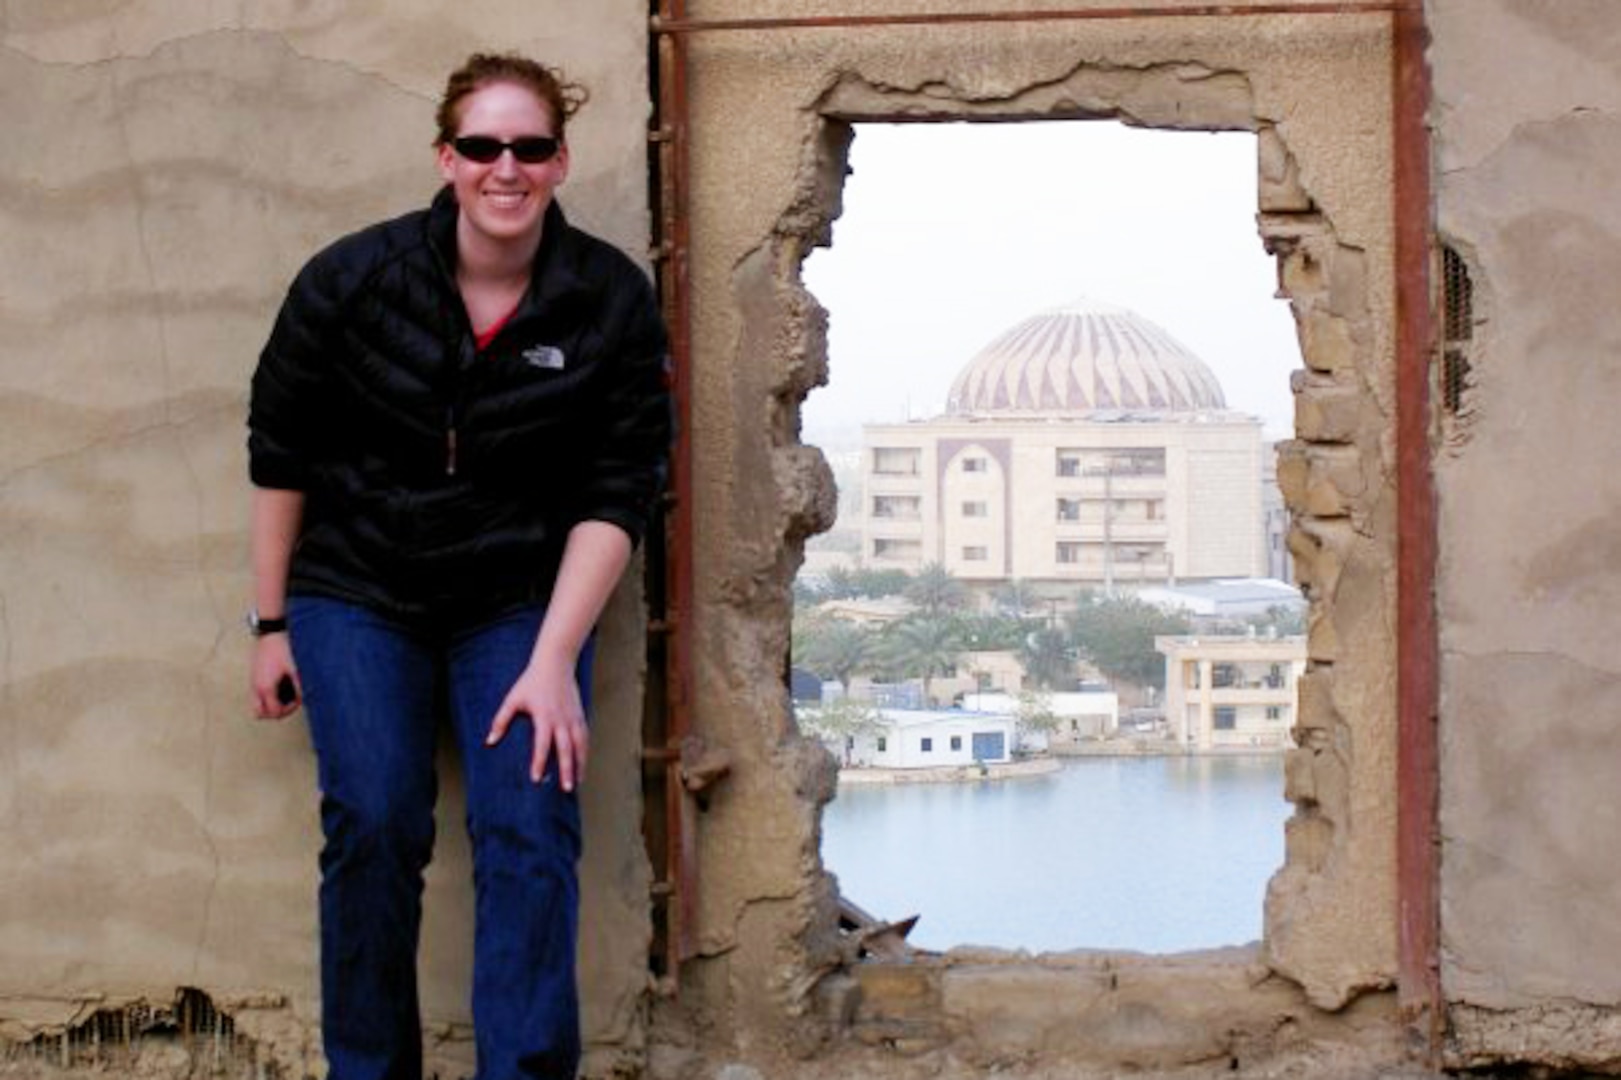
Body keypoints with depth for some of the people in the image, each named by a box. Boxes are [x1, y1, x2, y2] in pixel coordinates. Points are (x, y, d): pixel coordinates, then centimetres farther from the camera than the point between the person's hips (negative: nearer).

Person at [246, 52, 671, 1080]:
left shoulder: (613, 301, -10)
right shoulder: (352, 280, -11)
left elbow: (617, 495, -9)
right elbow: (279, 454, 0)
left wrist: (554, 662, -16)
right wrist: (272, 624, 3)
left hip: (522, 601, 0)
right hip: (358, 594, 0)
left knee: (529, 828, -14)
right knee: (375, 823, -11)